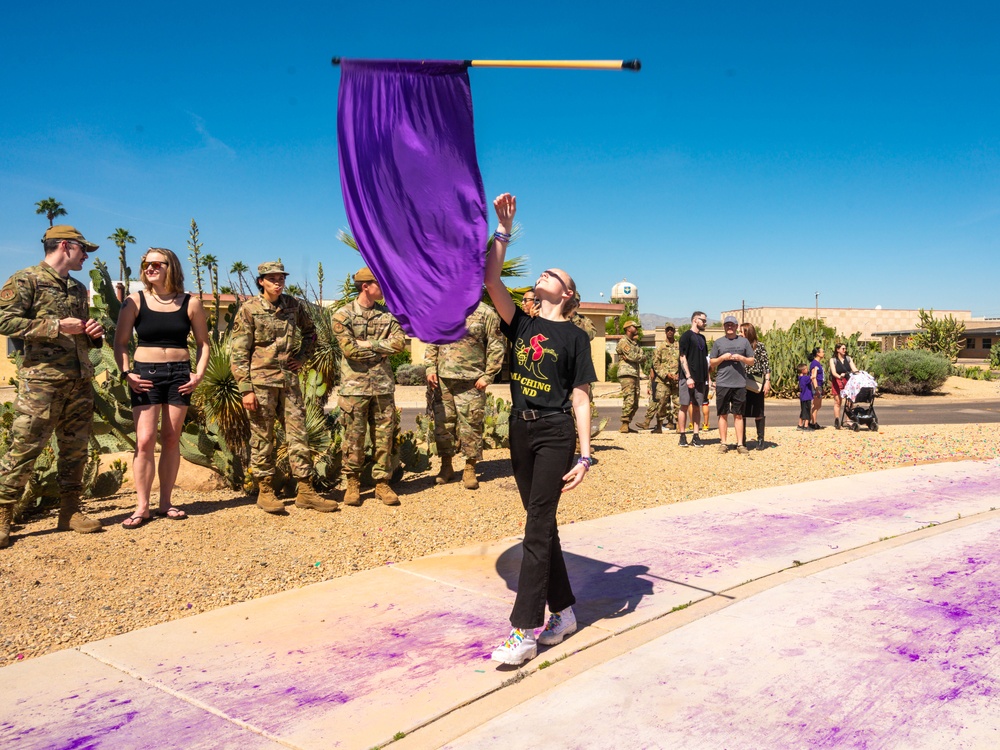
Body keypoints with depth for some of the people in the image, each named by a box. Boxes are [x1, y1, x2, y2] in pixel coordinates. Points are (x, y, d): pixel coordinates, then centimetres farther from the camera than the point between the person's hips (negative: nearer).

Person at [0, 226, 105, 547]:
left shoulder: (79, 288, 20)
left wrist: (94, 333, 7)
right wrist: (57, 326, -18)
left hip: (81, 382, 7)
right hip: (42, 380, -7)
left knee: (75, 450, 9)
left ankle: (70, 511, 18)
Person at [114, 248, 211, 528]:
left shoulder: (190, 303, 3)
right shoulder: (135, 302, 2)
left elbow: (203, 343, 9)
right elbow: (120, 343, 3)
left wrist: (199, 374, -4)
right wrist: (126, 373, -10)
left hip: (179, 373, 1)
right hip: (145, 373, -1)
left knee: (171, 439, 6)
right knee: (145, 440, -8)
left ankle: (165, 503, 15)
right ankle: (142, 507, 0)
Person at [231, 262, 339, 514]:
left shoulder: (293, 306, 8)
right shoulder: (249, 310, -4)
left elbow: (310, 332, 25)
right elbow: (238, 353, -7)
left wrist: (302, 357, 9)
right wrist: (246, 389, -12)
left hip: (289, 379, 4)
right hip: (261, 381, -4)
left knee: (298, 434, 4)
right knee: (262, 437, 3)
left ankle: (305, 491, 10)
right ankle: (265, 491, 14)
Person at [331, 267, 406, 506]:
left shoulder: (388, 314, 9)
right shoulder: (343, 315, -1)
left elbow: (399, 342, -5)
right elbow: (349, 349, -13)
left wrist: (366, 344, -11)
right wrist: (381, 348, -7)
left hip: (383, 385, 3)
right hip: (354, 385, -3)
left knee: (385, 437, 6)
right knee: (354, 438, 3)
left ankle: (382, 482, 16)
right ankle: (353, 483, 17)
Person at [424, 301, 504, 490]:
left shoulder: (486, 313, -2)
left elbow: (496, 347, -4)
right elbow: (432, 342, 15)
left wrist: (487, 376, -9)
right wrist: (430, 368, 4)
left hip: (471, 380, -4)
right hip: (443, 378, 4)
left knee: (471, 424, 1)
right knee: (443, 422, 8)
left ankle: (470, 469, 13)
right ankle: (446, 466, 21)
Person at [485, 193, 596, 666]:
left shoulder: (574, 336, -1)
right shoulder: (521, 325, 11)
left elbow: (581, 399, -5)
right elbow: (490, 277, 2)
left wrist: (584, 455, -10)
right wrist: (503, 228, 4)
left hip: (555, 434, -5)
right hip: (521, 431, 5)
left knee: (537, 527, -8)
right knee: (541, 525, 12)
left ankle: (524, 630, -5)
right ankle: (563, 610, 25)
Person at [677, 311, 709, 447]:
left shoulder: (702, 337, 17)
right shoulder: (686, 335, -5)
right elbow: (682, 357, -11)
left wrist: (707, 377, 13)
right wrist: (688, 377, -18)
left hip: (700, 378, 7)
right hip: (688, 377, -7)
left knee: (696, 407, 6)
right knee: (684, 406, -3)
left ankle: (695, 437, 8)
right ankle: (682, 436, 3)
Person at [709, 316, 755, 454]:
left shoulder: (744, 341, 11)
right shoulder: (718, 342, 9)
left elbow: (751, 361, 11)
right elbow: (712, 363, 8)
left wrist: (741, 358, -7)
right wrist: (723, 357, -8)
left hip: (740, 384, 0)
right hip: (722, 384, 0)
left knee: (738, 415, 5)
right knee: (723, 414, 3)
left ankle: (740, 444, 8)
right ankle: (723, 443, 9)